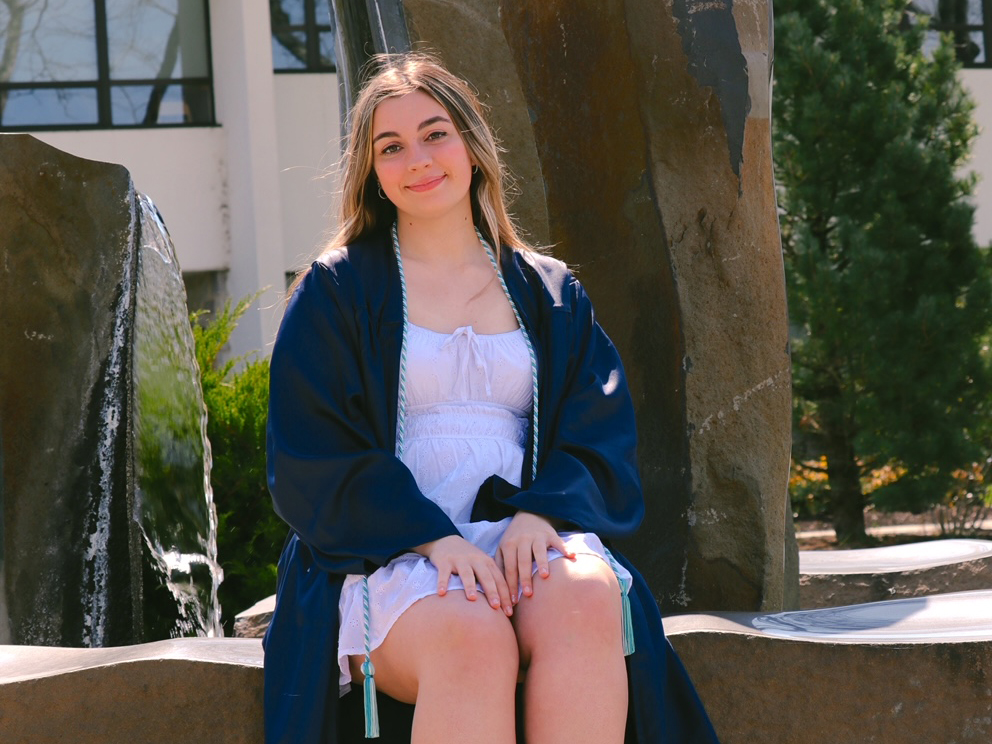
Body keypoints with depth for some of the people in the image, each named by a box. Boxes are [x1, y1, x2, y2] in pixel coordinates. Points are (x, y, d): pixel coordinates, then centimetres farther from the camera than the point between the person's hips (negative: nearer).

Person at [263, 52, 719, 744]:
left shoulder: (549, 294, 19)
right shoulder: (337, 293, 11)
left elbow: (602, 436, 11)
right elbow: (313, 460, 1)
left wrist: (541, 510, -12)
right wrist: (431, 536, -15)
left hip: (525, 533, 2)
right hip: (388, 553, -2)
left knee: (585, 603, -35)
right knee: (474, 639, -38)